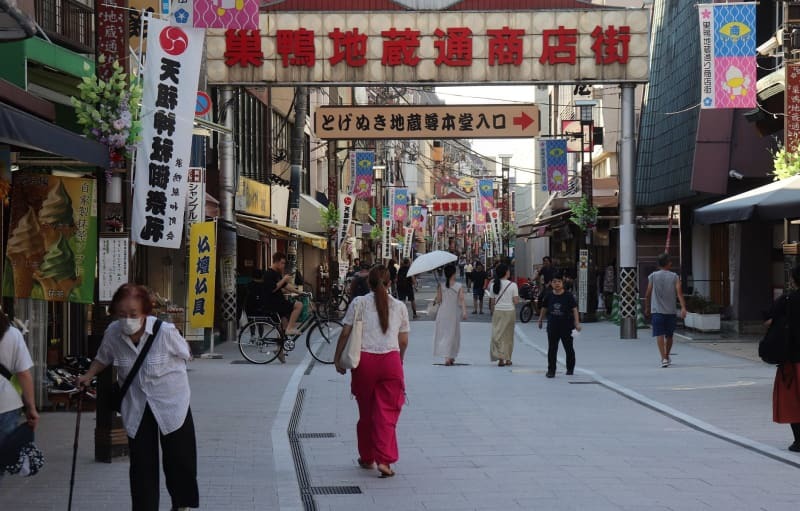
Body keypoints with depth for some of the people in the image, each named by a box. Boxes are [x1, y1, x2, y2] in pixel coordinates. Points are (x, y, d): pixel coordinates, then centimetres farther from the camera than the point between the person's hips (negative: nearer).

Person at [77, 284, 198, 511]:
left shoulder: (166, 332, -23)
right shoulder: (113, 333, -12)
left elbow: (185, 356, -3)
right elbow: (103, 358, 10)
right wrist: (88, 376, -3)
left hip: (171, 404, -2)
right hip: (136, 409, 2)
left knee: (179, 460, 8)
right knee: (141, 466, 4)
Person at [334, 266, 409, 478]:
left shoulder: (359, 303, 1)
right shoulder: (399, 306, 6)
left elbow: (345, 333, -1)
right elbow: (404, 341, 9)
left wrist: (337, 358, 8)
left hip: (364, 359, 0)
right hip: (391, 360, 0)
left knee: (366, 411, 14)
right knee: (387, 412, 2)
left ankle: (367, 458, 25)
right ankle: (384, 460, -10)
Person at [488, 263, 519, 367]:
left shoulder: (493, 285, -1)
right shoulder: (512, 285, -8)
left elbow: (492, 302, 3)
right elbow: (516, 301, -10)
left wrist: (492, 312, 16)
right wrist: (518, 297, 12)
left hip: (498, 312, 1)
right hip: (510, 311, -1)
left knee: (498, 334, 2)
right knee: (508, 335, 11)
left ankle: (500, 358, -12)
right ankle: (507, 359, 16)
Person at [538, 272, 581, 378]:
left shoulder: (568, 296, -9)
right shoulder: (548, 295, -1)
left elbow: (574, 309, -9)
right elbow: (544, 308, 11)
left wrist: (577, 322, -15)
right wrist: (540, 320, 19)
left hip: (566, 326, -2)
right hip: (552, 326, 2)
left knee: (569, 348, 12)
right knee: (552, 349, 0)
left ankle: (570, 368, 28)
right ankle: (551, 370, 5)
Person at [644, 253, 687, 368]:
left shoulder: (653, 276, 1)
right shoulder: (674, 277, 2)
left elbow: (648, 294, 4)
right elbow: (679, 293, -10)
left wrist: (647, 308, 16)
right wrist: (683, 308, -17)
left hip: (657, 311, -2)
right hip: (671, 311, 2)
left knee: (659, 335, -8)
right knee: (669, 335, 18)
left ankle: (664, 358, -23)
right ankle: (667, 357, 33)